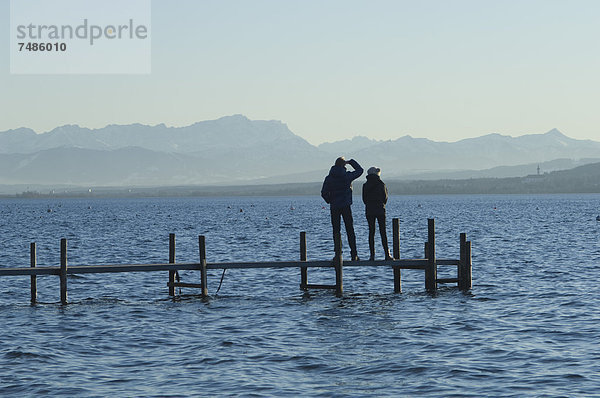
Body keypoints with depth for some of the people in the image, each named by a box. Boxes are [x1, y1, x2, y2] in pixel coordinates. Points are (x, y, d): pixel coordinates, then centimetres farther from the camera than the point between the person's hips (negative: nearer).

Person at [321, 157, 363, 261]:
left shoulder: (329, 178, 0)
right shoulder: (347, 176, -4)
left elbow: (324, 193, -1)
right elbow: (360, 170, 11)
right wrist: (351, 162, 19)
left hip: (334, 207, 1)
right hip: (346, 206, -1)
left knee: (336, 231, 5)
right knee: (350, 230, 2)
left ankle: (338, 254, -2)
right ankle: (354, 254, -2)